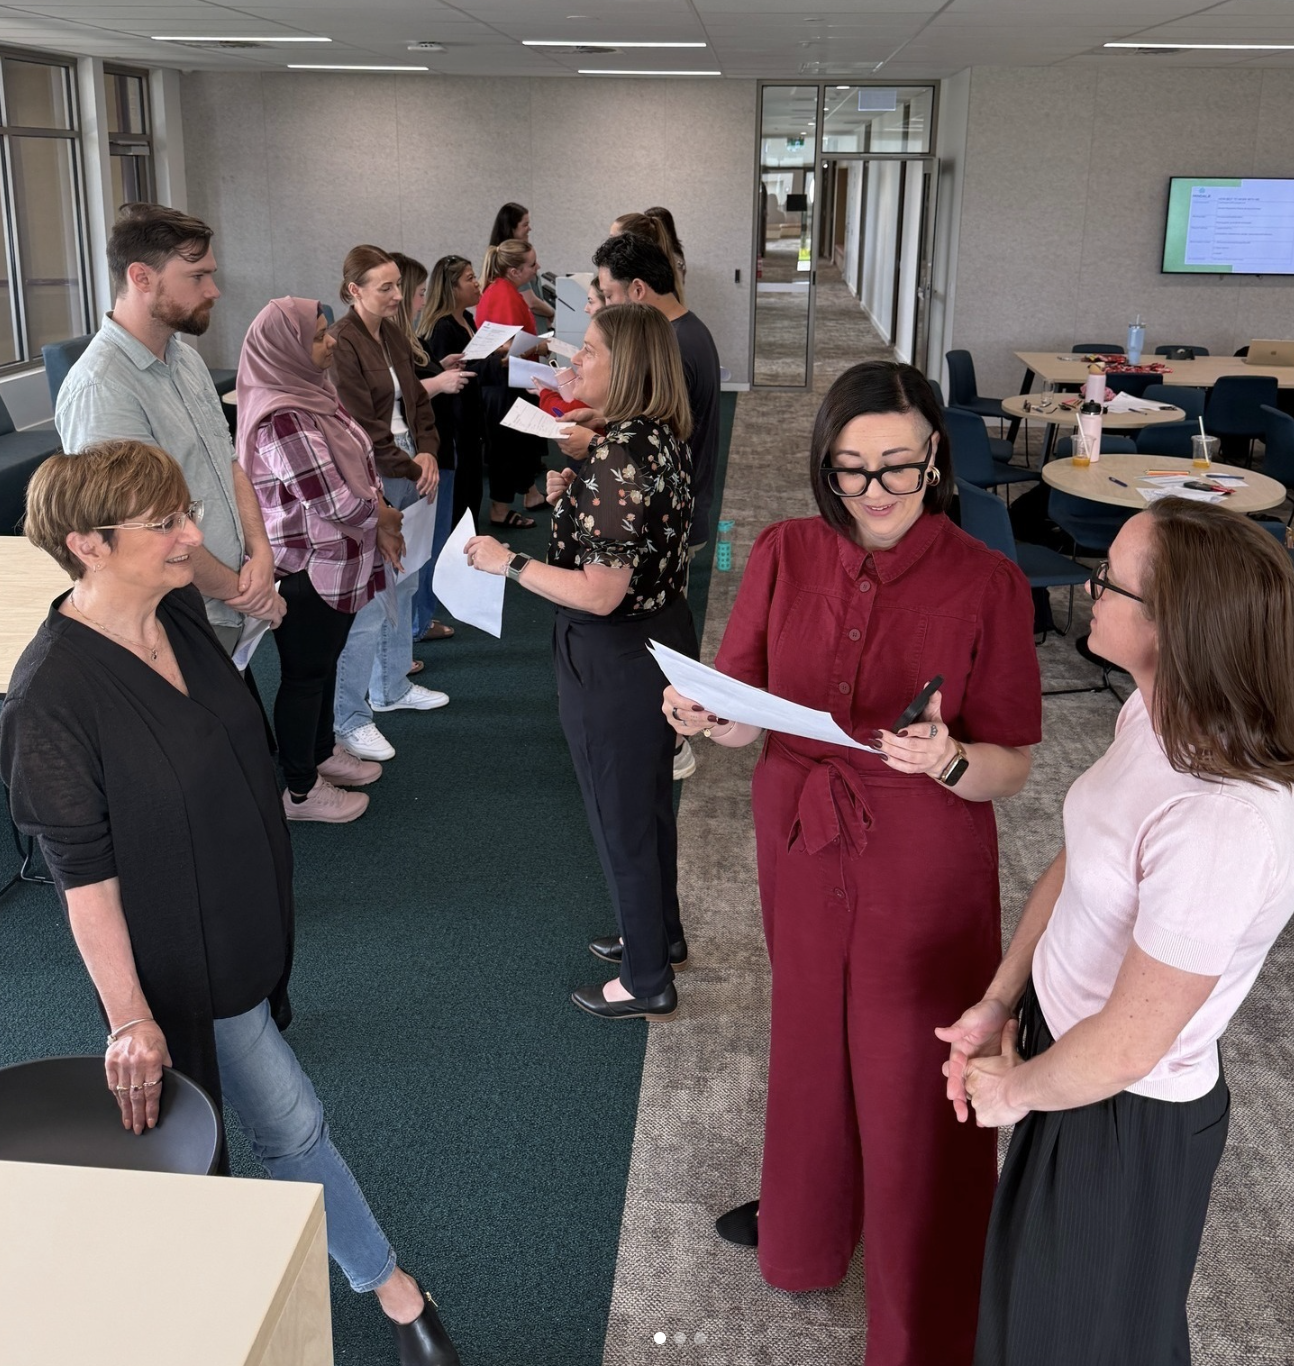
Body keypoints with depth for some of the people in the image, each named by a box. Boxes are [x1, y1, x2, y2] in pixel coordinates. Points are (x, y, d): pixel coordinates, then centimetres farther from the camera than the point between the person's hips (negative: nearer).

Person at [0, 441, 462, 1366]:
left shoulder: (180, 614, -6)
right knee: (293, 1125, 8)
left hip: (241, 915, 7)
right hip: (182, 957, -7)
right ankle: (388, 1284, 29)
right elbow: (84, 875, -22)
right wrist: (128, 1018, -18)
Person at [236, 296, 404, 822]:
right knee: (304, 674, 5)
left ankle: (321, 752, 44)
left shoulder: (311, 393, 5)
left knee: (325, 661, 24)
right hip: (306, 571, -9)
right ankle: (300, 791, 21)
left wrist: (378, 523, 2)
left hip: (335, 566, 9)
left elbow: (354, 463, 14)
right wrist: (384, 515, -9)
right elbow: (334, 499, -28)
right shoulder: (283, 419, -27)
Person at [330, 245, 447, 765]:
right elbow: (360, 426, -17)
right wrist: (409, 467, -10)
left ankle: (391, 687, 35)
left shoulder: (393, 337, 12)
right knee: (368, 602, -7)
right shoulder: (341, 343, -14)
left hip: (407, 473, 9)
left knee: (402, 585, 18)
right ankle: (348, 718, 2)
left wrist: (427, 452, 0)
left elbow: (416, 400, 17)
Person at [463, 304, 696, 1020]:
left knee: (620, 817, 7)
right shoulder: (663, 439, 3)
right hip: (665, 634, 10)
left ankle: (647, 982, 24)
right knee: (650, 797, 25)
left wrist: (507, 562, -18)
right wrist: (572, 499, 7)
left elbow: (600, 593, -28)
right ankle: (660, 933, 45)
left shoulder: (616, 457, -27)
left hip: (614, 659, -10)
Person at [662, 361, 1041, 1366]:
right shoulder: (784, 555, -7)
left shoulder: (988, 585, -16)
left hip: (927, 876, -3)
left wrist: (947, 762, -32)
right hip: (800, 851, 4)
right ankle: (805, 1221, 54)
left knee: (919, 1086, 9)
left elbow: (1012, 772, -12)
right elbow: (748, 722, -2)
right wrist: (705, 718, -23)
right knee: (811, 1043, 24)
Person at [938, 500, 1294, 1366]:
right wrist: (999, 1002, 2)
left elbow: (1125, 1046, -27)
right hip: (1057, 1034, 7)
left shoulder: (1221, 826, -36)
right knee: (1036, 1295, 31)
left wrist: (1013, 1090, -9)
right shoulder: (1157, 715, -10)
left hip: (1128, 1116, -7)